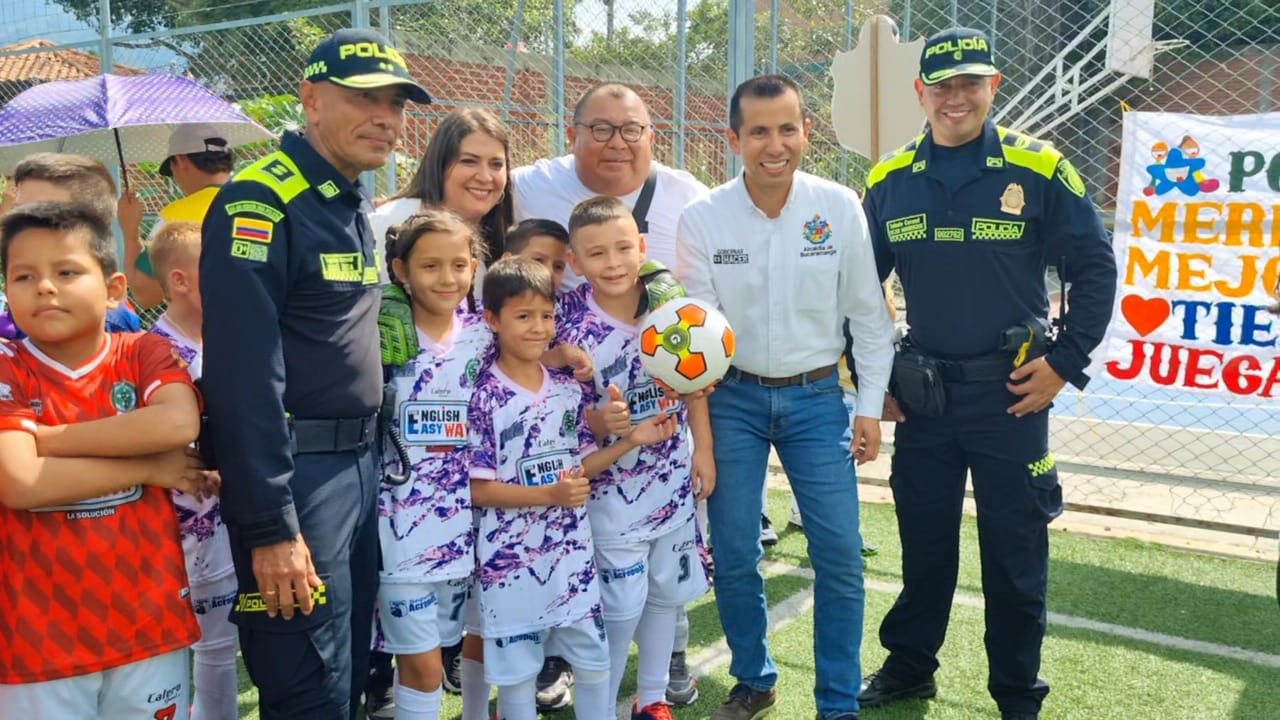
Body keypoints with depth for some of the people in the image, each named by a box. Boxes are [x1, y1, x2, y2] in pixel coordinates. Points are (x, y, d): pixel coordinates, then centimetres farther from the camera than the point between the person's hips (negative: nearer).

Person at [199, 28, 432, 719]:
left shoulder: (356, 203, 12)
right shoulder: (260, 202, -16)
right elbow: (245, 375, -22)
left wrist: (370, 458, 17)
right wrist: (269, 526, -22)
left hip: (362, 463, 9)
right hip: (293, 475, -8)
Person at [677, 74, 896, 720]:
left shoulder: (840, 207, -7)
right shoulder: (702, 218, -8)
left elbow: (868, 314, 0)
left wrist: (870, 406, -1)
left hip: (816, 397, 0)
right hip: (734, 399, 0)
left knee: (840, 555, -2)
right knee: (733, 555, 6)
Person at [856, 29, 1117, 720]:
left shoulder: (1039, 169, -6)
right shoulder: (888, 181, 3)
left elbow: (1095, 269, -1)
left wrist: (1064, 362, -7)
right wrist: (867, 373, 6)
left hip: (1011, 393, -2)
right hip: (920, 395, 2)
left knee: (1015, 550, 8)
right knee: (923, 541, 15)